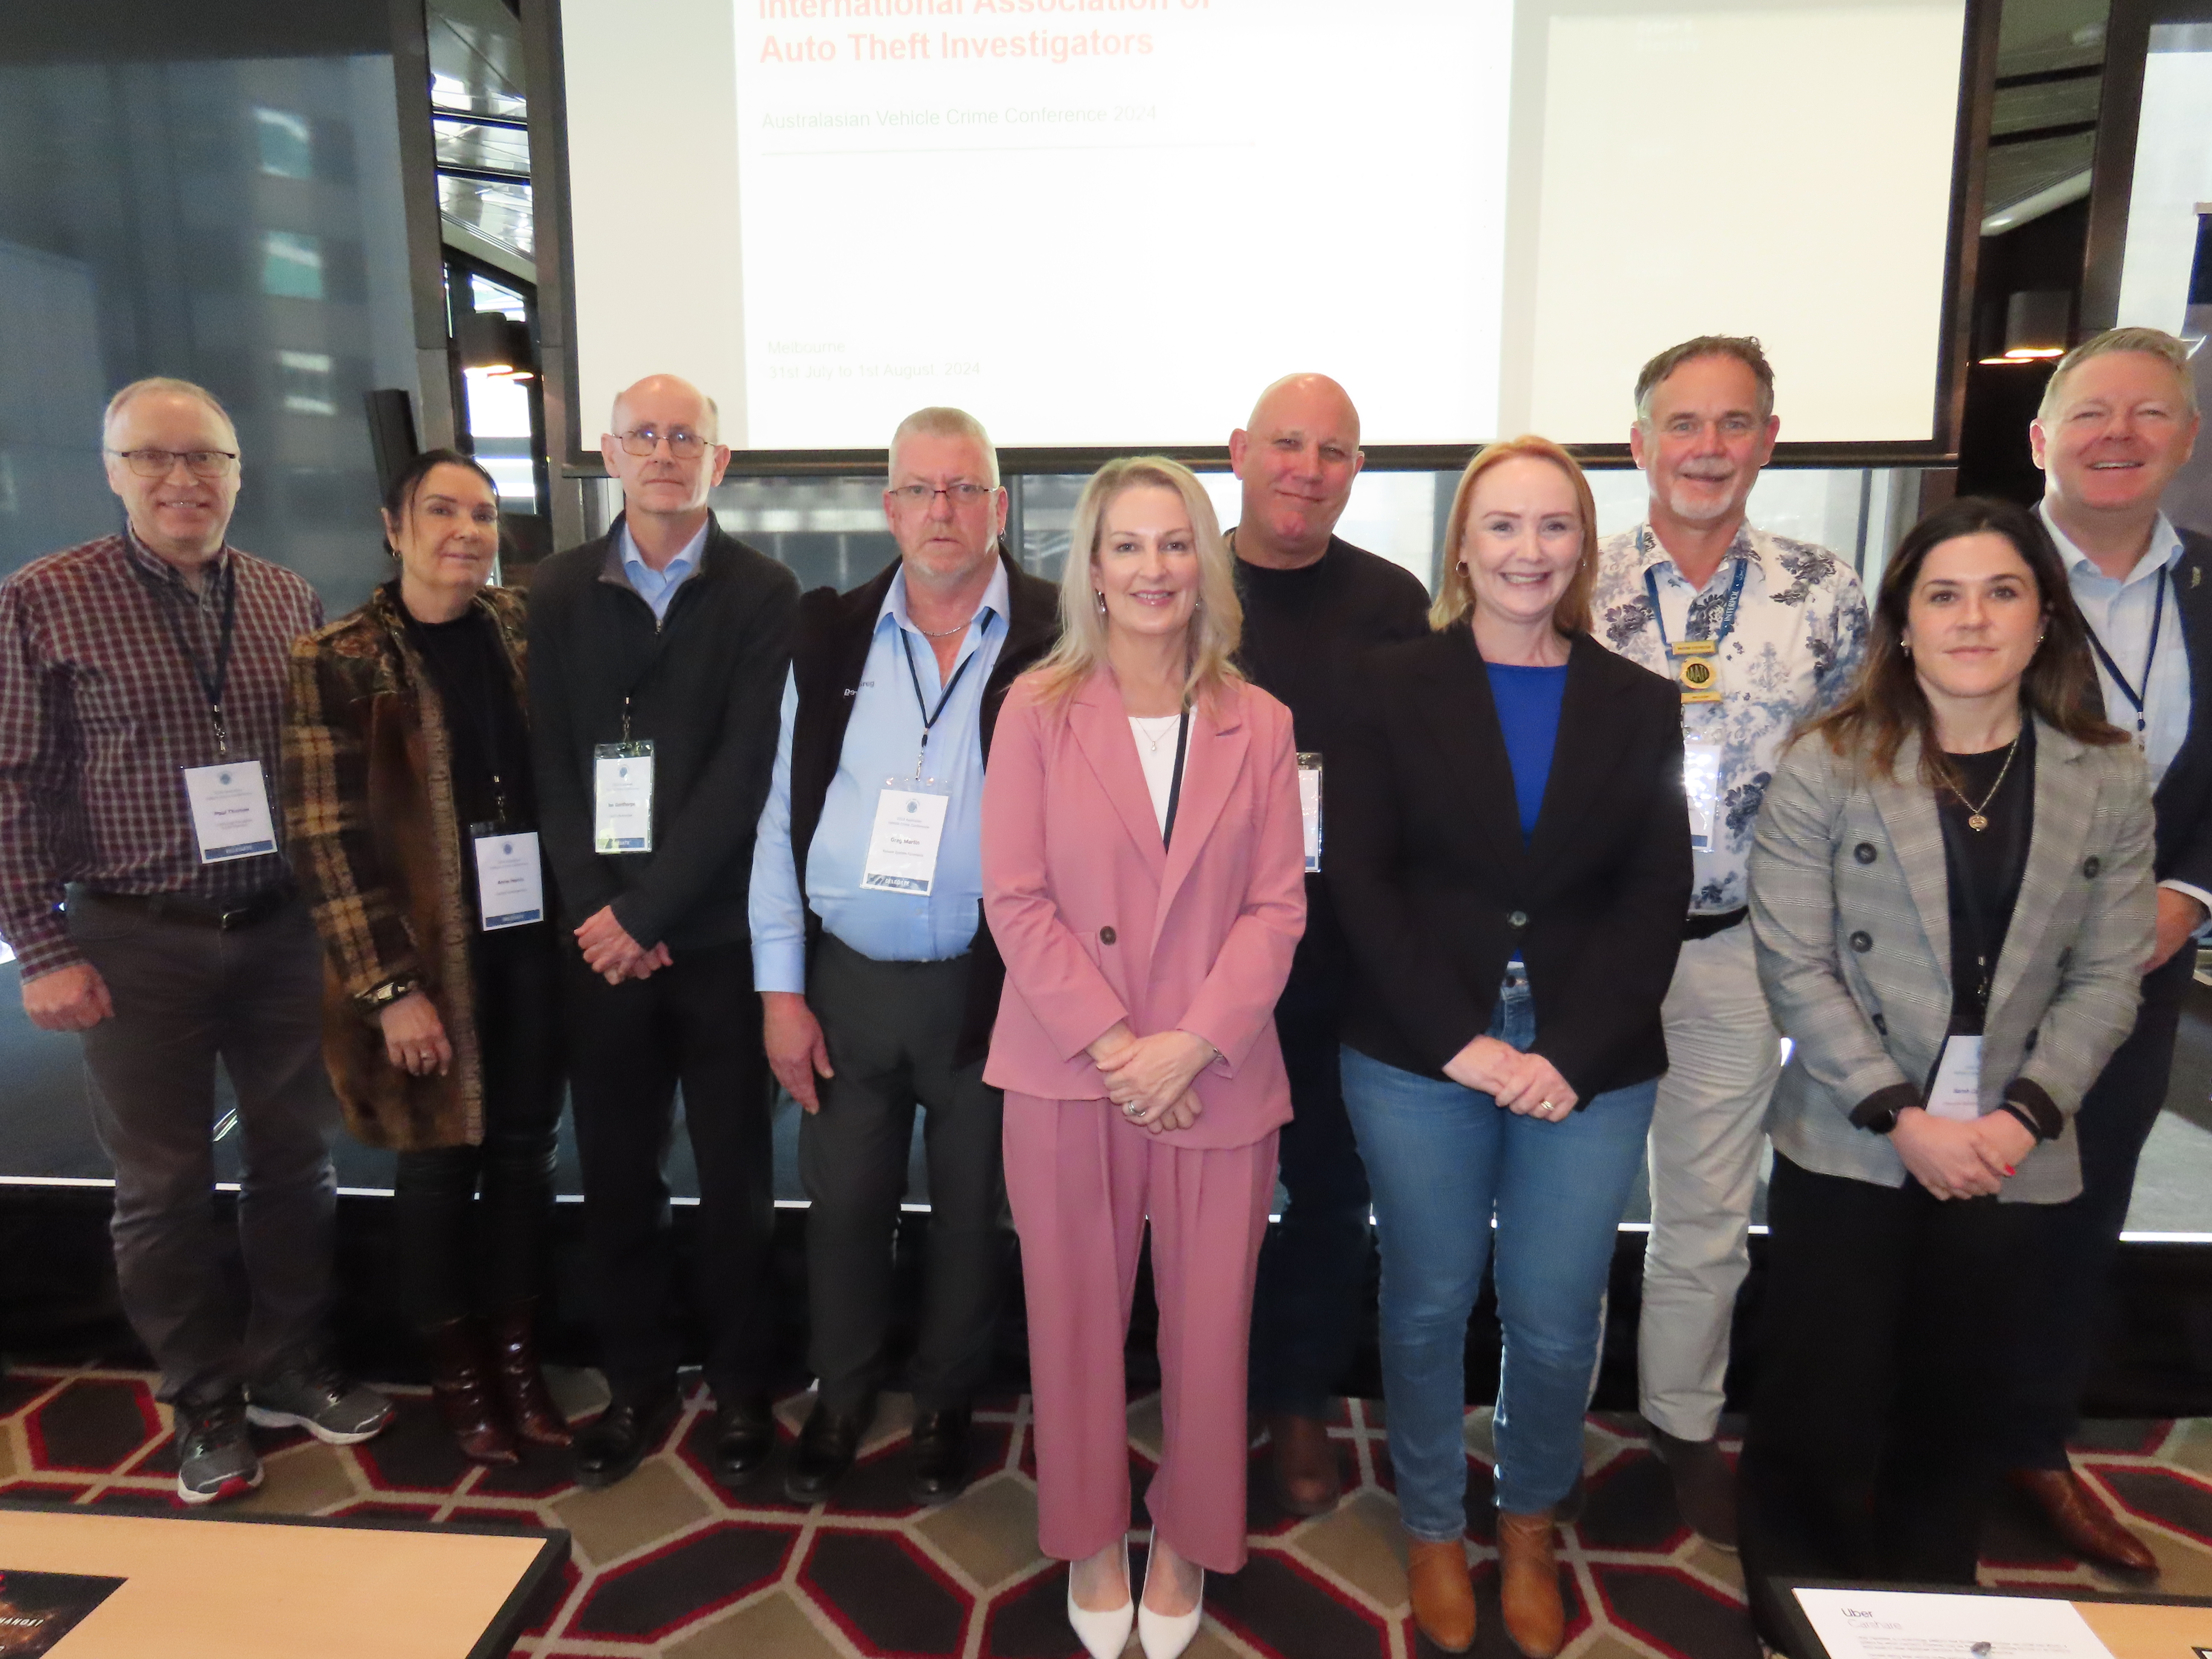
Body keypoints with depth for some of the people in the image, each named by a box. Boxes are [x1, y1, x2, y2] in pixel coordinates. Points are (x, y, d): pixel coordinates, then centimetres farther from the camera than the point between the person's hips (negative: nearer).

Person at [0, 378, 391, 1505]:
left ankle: (289, 1369, 31)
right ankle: (206, 1407, 26)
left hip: (283, 932, 3)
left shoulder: (289, 601, 5)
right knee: (164, 1187, 9)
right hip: (137, 944, -3)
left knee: (294, 1161, 12)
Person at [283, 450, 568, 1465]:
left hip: (533, 942, 3)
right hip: (426, 959, -3)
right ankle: (456, 1370, 31)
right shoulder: (337, 661, -6)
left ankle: (519, 1353, 31)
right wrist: (391, 987, -12)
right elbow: (324, 839, -9)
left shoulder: (527, 630, 5)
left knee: (523, 1151, 12)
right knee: (440, 1162, 10)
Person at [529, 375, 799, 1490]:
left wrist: (645, 914, -12)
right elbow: (551, 766, 3)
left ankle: (740, 1386, 27)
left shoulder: (764, 595, -3)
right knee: (615, 1175, 12)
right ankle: (635, 1383, 30)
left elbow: (746, 773, -10)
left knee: (734, 1175, 8)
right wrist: (594, 914, -7)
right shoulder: (558, 592, 7)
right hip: (599, 935, 3)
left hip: (720, 934, -2)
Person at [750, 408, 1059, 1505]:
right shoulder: (830, 639, 4)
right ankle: (840, 1398, 40)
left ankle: (946, 1404, 38)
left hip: (990, 987, -2)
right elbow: (782, 817, 4)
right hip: (845, 981, 3)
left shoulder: (1054, 642, -6)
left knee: (972, 1212, 14)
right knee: (842, 1204, 15)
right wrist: (780, 988, 1)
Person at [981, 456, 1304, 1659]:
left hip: (1217, 1076, 1)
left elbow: (1277, 905, -1)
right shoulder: (1037, 708, -1)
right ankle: (1090, 1539, 36)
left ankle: (1185, 1539, 36)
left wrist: (1191, 1043, -12)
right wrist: (1114, 1046, -12)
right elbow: (1016, 898, -6)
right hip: (1066, 1074, -1)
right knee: (1077, 1324, 12)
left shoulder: (1258, 723, 4)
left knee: (1209, 1327, 11)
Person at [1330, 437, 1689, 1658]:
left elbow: (1656, 895, 2)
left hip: (1590, 1067, 1)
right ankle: (1433, 1529, 35)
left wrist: (1573, 1055, -9)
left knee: (1556, 1319, 8)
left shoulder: (1638, 704, 6)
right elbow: (1359, 878, -5)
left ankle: (1530, 1529, 36)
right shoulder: (1395, 688, 1)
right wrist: (1460, 1042, -12)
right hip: (1417, 1056, -1)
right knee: (1428, 1304, 11)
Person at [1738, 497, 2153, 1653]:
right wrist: (1905, 1118, -14)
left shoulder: (2108, 781, 3)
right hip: (1849, 1146, -2)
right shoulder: (1829, 766, -6)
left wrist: (2025, 1116, -10)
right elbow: (1795, 965, -9)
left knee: (1956, 1410, 15)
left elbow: (2106, 976, 2)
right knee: (1820, 1414, 5)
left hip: (2012, 1156, 3)